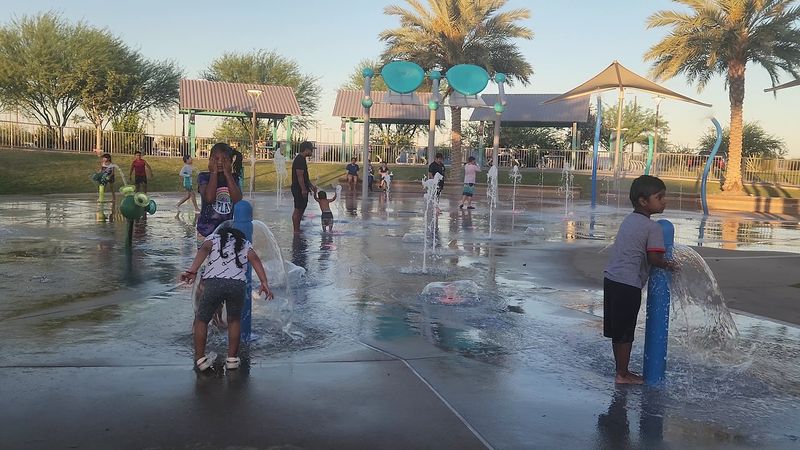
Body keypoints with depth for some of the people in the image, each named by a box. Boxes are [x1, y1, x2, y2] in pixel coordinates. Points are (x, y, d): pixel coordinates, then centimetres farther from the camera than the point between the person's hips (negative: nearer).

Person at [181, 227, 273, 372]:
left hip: (214, 282, -1)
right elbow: (255, 259, 8)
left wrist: (193, 270, -11)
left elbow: (204, 249, 3)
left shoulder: (213, 237, 27)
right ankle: (232, 359, 24)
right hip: (238, 284, 1)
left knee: (201, 320, 19)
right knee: (234, 320, 25)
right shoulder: (245, 244, 29)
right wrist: (264, 282, -2)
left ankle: (200, 359, 17)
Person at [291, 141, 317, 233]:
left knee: (301, 209, 14)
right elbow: (300, 176, -22)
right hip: (299, 190, -11)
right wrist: (303, 189, -22)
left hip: (302, 189, 11)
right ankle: (296, 230, -1)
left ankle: (298, 229, 21)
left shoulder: (302, 159, 16)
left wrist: (311, 186, 23)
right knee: (298, 210, -6)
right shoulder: (299, 160, -17)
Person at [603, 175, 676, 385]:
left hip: (611, 279, 8)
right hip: (628, 285, -8)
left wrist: (662, 262, 20)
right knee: (625, 333, 4)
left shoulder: (628, 220, 15)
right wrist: (668, 265, 4)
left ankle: (622, 371, 27)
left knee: (618, 331, 16)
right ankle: (622, 375, 15)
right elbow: (654, 258, -16)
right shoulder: (653, 228, -10)